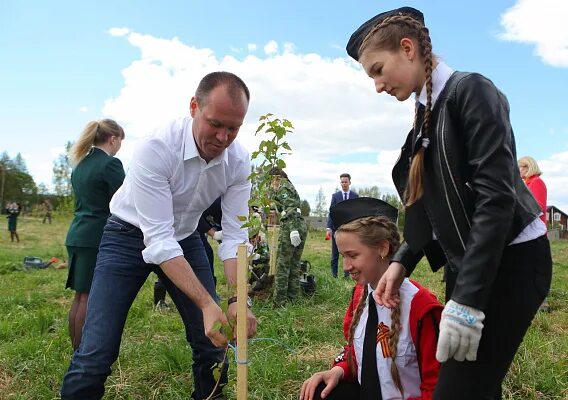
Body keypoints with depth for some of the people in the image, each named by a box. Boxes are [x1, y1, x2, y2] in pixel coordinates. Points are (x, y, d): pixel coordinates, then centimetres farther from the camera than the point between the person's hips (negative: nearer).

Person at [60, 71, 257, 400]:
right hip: (131, 236, -3)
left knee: (213, 340, 3)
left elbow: (235, 236, -16)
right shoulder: (156, 148, -30)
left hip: (185, 238, 4)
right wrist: (207, 304, -40)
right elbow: (158, 239, -33)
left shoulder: (238, 160, -17)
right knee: (97, 353, -10)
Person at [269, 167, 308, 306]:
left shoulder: (282, 188, -2)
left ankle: (279, 301, -1)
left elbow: (290, 208, -17)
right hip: (302, 225, 9)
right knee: (294, 264, 14)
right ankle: (292, 298, 19)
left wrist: (293, 229, -24)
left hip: (290, 225, -9)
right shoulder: (289, 186, 25)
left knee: (282, 264, -4)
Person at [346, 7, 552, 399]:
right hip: (471, 264, 8)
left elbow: (497, 196, -22)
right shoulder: (427, 113, 11)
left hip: (509, 260, -8)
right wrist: (402, 261, 2)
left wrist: (466, 298, -25)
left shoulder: (470, 90, -12)